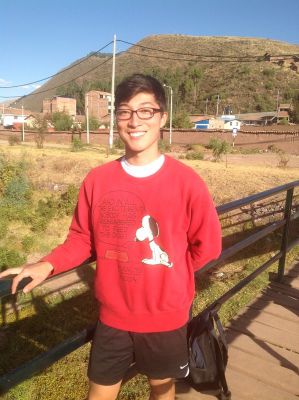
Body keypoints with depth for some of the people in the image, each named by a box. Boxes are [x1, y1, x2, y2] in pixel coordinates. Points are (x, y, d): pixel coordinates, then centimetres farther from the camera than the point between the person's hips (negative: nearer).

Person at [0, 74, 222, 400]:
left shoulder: (185, 181, -15)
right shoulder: (97, 180, -9)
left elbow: (207, 245, -6)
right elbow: (82, 239, -1)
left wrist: (168, 274, -5)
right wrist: (48, 265, -16)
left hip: (165, 317, -1)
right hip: (113, 316, 2)